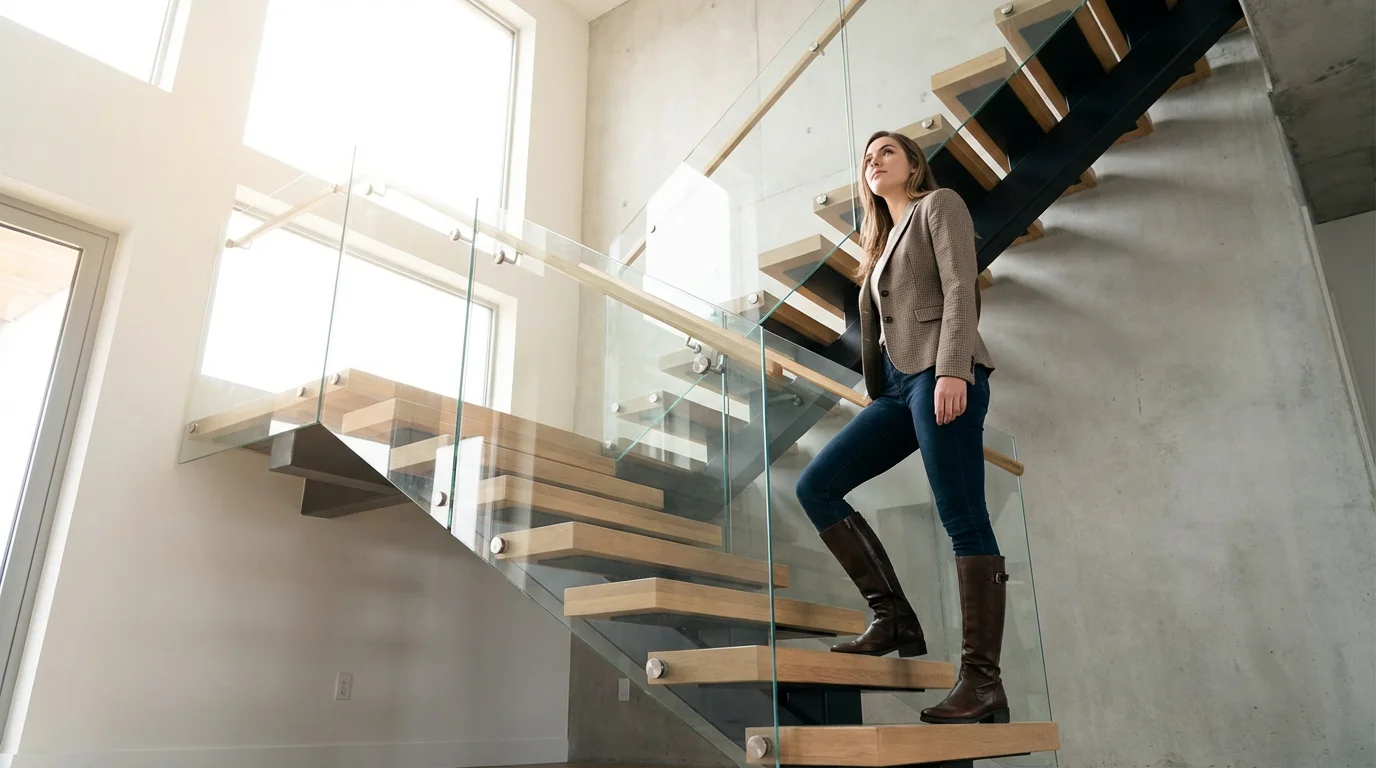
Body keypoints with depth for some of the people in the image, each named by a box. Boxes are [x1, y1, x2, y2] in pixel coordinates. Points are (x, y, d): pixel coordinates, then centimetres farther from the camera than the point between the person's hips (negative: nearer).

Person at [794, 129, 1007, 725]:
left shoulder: (938, 205, 8)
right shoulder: (885, 240, 29)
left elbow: (959, 288, -7)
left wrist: (952, 369, -20)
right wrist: (882, 388, 17)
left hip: (940, 375, -8)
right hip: (898, 385, 8)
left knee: (962, 520, -12)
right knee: (816, 486, -2)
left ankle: (983, 683, -9)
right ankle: (893, 617, -2)